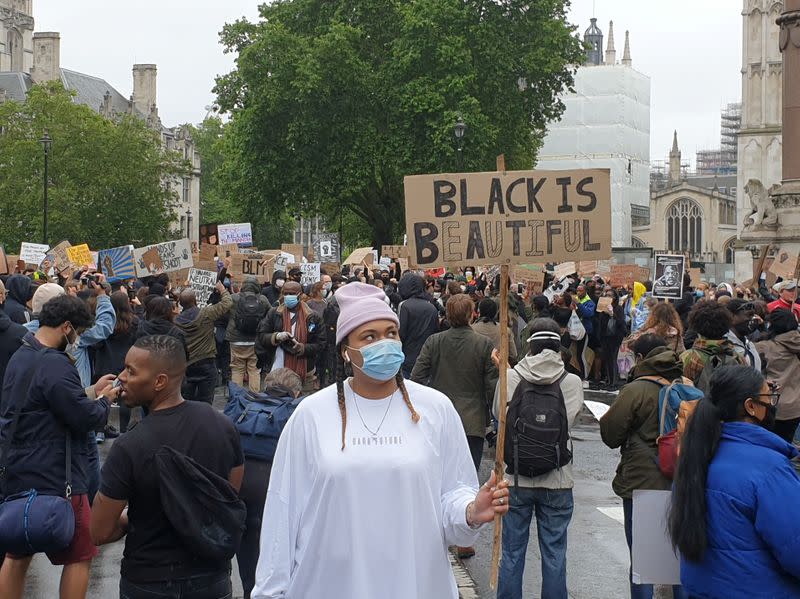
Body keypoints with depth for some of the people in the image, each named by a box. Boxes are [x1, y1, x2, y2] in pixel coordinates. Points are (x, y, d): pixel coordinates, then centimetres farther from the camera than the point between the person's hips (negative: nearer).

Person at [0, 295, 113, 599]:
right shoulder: (55, 365, -22)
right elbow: (88, 419, -20)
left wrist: (90, 392, 13)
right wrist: (103, 399, -1)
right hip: (53, 479, -9)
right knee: (79, 557, 6)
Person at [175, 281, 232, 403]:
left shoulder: (176, 320, -1)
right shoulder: (206, 314, -13)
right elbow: (227, 303, -5)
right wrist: (222, 290, 13)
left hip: (186, 365, 4)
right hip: (206, 363, -4)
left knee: (186, 401, 11)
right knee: (205, 401, 2)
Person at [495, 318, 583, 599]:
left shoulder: (510, 378, -8)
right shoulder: (572, 382, -8)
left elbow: (497, 413, 5)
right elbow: (571, 417, -1)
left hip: (516, 480, 0)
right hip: (558, 481, 0)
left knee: (512, 554, 11)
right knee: (554, 555, 10)